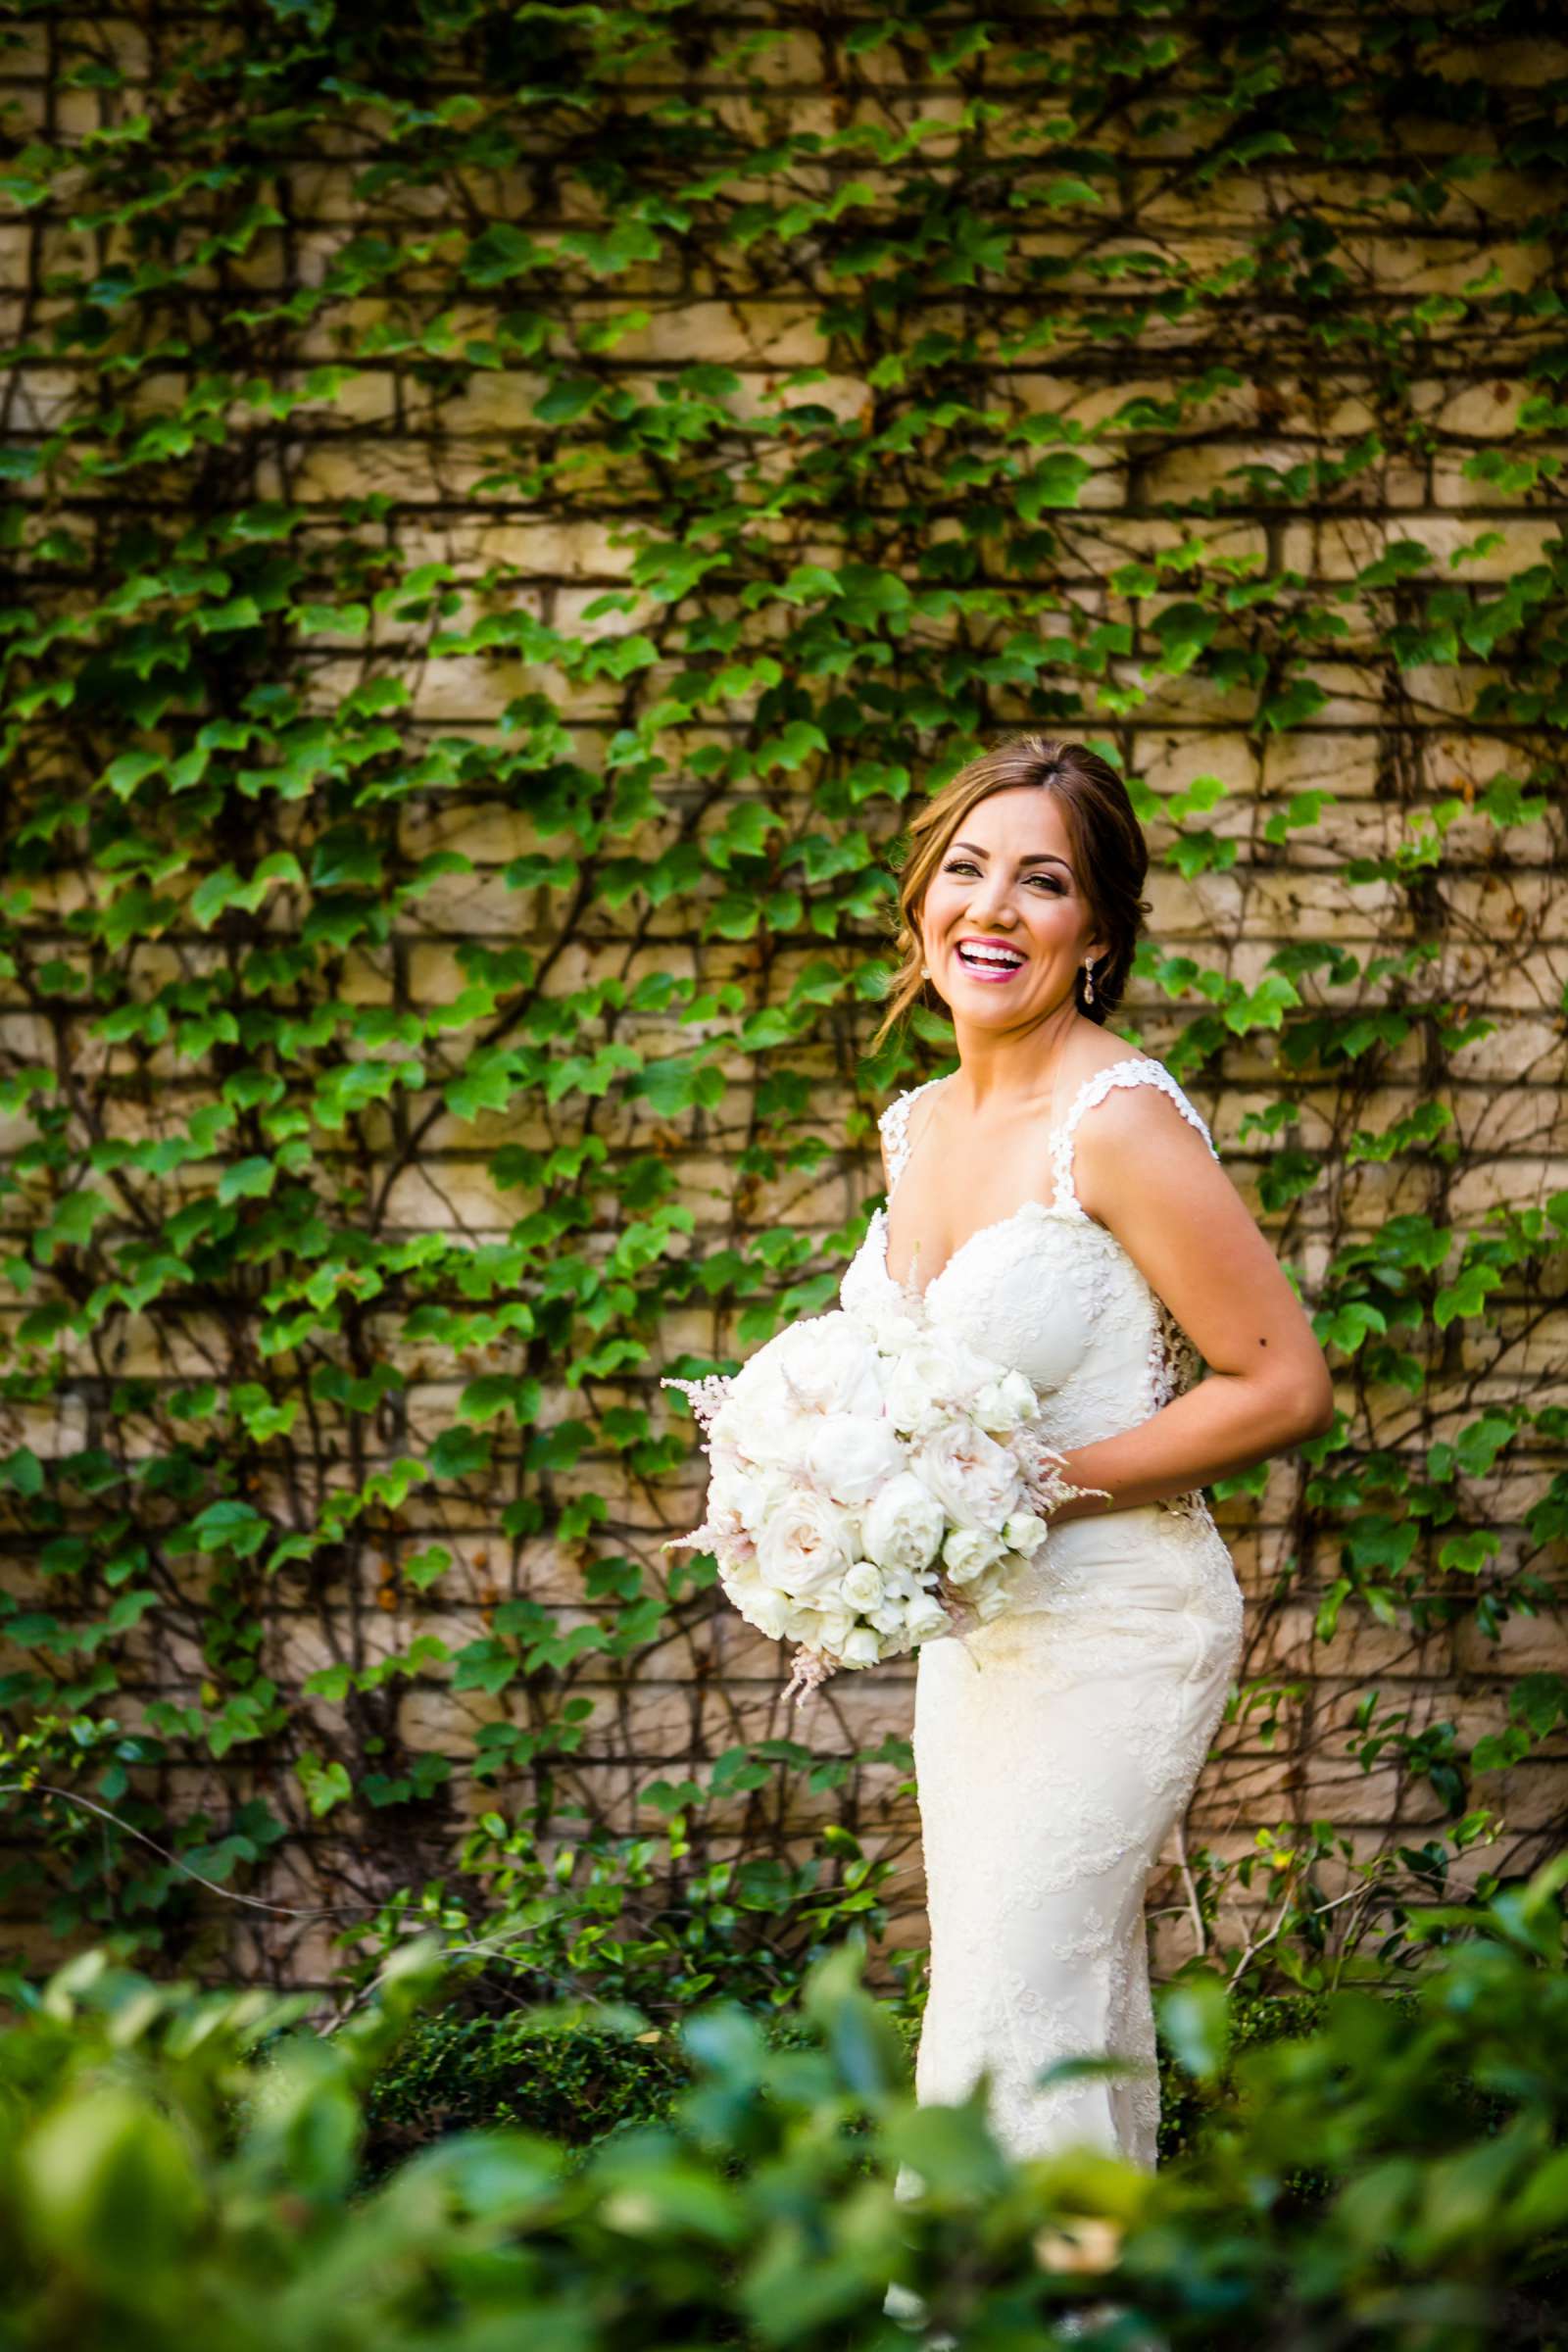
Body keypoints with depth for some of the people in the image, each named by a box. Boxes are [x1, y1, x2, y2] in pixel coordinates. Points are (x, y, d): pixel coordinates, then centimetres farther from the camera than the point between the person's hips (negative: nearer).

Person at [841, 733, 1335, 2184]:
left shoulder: (1121, 1124, -16)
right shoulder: (916, 1126, 9)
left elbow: (1285, 1387, -16)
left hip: (1115, 1626, -8)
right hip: (972, 1627, 8)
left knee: (1001, 2041, -10)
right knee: (1070, 2023, 12)